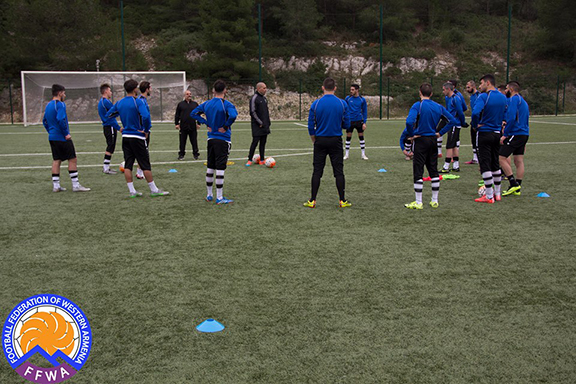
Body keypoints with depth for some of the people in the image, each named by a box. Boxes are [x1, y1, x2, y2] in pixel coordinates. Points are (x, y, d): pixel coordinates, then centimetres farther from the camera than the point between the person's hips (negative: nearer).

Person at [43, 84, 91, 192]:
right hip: (62, 138, -9)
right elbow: (61, 120, -23)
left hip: (52, 138, 9)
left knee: (56, 160, 11)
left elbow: (45, 121, 21)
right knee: (72, 159, -3)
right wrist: (66, 134, -16)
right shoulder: (60, 104, -13)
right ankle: (75, 185, -3)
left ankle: (56, 185, 11)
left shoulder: (48, 105, 15)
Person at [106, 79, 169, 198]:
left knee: (127, 165, 7)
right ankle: (154, 190, 6)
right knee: (145, 165, 0)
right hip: (138, 137, -6)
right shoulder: (138, 101, -13)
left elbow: (108, 115, 15)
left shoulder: (119, 103, 6)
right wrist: (146, 130, -13)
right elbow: (146, 116, -26)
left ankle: (132, 191, 8)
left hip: (125, 136, 6)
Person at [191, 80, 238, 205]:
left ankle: (209, 195, 22)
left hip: (211, 138, 6)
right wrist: (226, 126, -17)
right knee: (220, 169, -4)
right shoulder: (226, 104, -14)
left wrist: (206, 123, 7)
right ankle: (219, 198, -1)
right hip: (223, 140, -6)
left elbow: (194, 113, 10)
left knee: (210, 168, 13)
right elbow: (233, 115, -32)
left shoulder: (207, 104, 5)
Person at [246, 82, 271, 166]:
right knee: (255, 141, -8)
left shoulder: (264, 98, 14)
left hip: (265, 125, 8)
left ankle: (262, 160, 14)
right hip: (257, 125, -8)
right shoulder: (254, 98, -11)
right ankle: (250, 160, 0)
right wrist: (260, 122, -15)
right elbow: (253, 112, -15)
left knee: (263, 142, 8)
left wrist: (268, 121, 13)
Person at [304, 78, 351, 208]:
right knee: (339, 171, 6)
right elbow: (346, 125, 0)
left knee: (317, 171, 6)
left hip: (320, 141, 0)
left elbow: (311, 126, -1)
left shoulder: (315, 104, -4)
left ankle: (312, 201, 7)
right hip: (336, 140, 0)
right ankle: (342, 200, 8)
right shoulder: (342, 103, -4)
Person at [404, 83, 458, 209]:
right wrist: (440, 133, 4)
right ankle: (434, 201, 18)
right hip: (433, 140, 5)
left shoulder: (417, 105, -11)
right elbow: (452, 121, 5)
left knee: (418, 172, 0)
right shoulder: (438, 107, 5)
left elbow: (409, 122, -27)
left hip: (420, 140, -5)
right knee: (433, 171, 13)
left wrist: (411, 134, -12)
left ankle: (418, 203, 2)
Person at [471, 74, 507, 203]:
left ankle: (489, 196, 0)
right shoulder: (503, 97, 7)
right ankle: (497, 194, 23)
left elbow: (475, 113, -29)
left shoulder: (484, 97, -15)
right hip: (497, 133, 7)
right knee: (496, 164, 16)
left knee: (485, 165, -1)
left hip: (485, 133, -7)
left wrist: (475, 125, -13)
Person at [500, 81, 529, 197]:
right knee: (519, 161, 8)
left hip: (515, 134, -9)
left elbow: (511, 118, -20)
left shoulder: (513, 99, -9)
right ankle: (517, 189, 10)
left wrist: (505, 134, -15)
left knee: (502, 158, -7)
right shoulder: (523, 101, 21)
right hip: (524, 134, 9)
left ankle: (513, 184, -10)